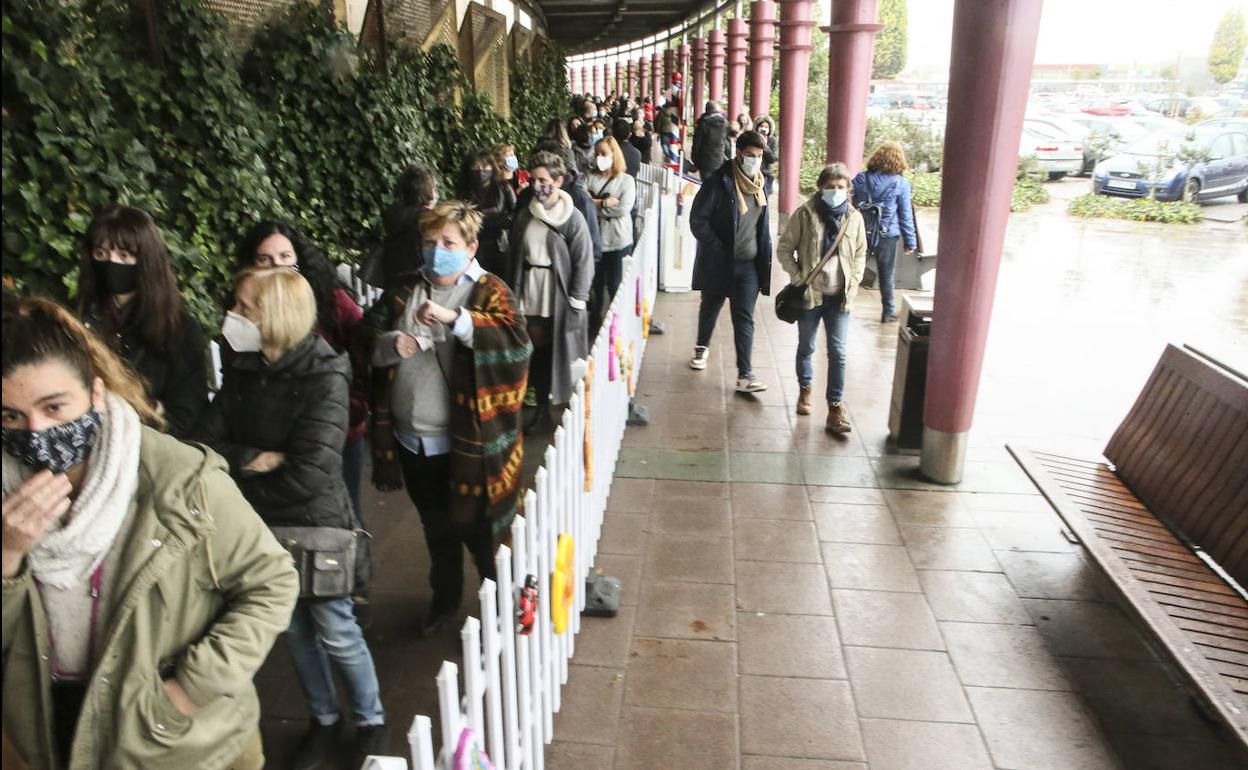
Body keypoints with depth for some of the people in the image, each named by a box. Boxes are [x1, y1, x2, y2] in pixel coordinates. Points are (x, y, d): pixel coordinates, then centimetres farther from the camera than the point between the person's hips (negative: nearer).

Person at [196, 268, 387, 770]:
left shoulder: (325, 377, -21)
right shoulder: (243, 369, -1)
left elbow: (307, 474, -25)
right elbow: (209, 443, -4)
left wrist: (241, 477, -10)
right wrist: (255, 460, -21)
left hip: (316, 525, -6)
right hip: (264, 527, 6)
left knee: (335, 632, 7)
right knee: (294, 629, 18)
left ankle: (371, 721, 30)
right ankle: (323, 719, 40)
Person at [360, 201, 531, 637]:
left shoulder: (489, 291, -8)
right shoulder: (406, 290, 7)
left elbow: (517, 341, -25)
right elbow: (367, 338, 10)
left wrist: (454, 318, -34)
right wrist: (390, 343, -13)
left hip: (466, 443, -5)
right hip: (410, 438, 6)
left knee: (478, 530, 9)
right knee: (436, 528, 24)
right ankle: (445, 598, 47)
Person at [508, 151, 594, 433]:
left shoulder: (572, 217, -8)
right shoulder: (525, 215, 6)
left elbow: (584, 263, -9)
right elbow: (515, 258, 11)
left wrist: (576, 304, -13)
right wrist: (513, 295, 8)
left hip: (559, 300, -4)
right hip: (529, 298, 4)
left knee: (561, 357, 6)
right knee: (536, 355, 11)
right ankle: (542, 410, 27)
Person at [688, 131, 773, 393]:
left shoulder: (761, 183, 6)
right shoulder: (719, 181, -12)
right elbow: (697, 219, -13)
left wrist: (764, 256, 10)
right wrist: (717, 248, -15)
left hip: (749, 264, 3)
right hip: (718, 262, -3)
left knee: (744, 318, -3)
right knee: (710, 307, 18)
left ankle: (745, 374, -4)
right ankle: (702, 347, 45)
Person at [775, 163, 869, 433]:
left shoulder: (854, 218, 2)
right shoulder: (805, 214, -5)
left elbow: (860, 254, 11)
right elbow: (784, 249, -2)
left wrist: (853, 283, 0)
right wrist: (798, 279, -9)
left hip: (840, 296, 1)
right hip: (810, 293, -1)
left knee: (838, 352, -1)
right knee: (806, 347, 15)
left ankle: (835, 405, 5)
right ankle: (804, 389, 37)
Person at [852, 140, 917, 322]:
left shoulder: (861, 178, -1)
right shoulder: (901, 183, -6)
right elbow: (905, 216, -3)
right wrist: (910, 241, 5)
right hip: (887, 236, -1)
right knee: (886, 275, 12)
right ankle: (888, 311, 22)